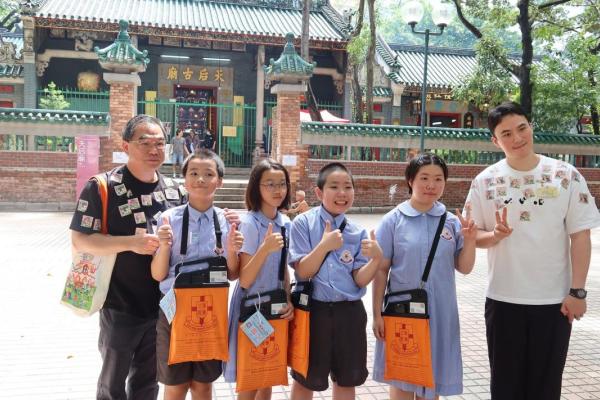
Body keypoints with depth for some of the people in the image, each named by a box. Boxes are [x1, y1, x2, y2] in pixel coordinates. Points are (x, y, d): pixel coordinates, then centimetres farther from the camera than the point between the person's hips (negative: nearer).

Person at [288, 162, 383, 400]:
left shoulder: (358, 233, 0)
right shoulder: (303, 223, -7)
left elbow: (360, 280, -4)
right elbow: (302, 272, -11)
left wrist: (376, 258, -23)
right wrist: (325, 245, -24)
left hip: (349, 312, 3)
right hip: (313, 310, -2)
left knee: (346, 380, 16)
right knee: (306, 380, 12)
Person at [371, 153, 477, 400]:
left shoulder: (452, 221, 1)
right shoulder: (393, 220, -7)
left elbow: (464, 268, 4)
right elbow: (381, 270, -4)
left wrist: (470, 240, -12)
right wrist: (377, 313, -5)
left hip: (440, 312, 2)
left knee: (432, 378, 14)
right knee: (402, 378, 10)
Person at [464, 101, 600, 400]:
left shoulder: (567, 176, -4)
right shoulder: (485, 181, -2)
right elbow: (473, 235, 3)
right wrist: (495, 235, -19)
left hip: (554, 300, 0)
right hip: (503, 299, 1)